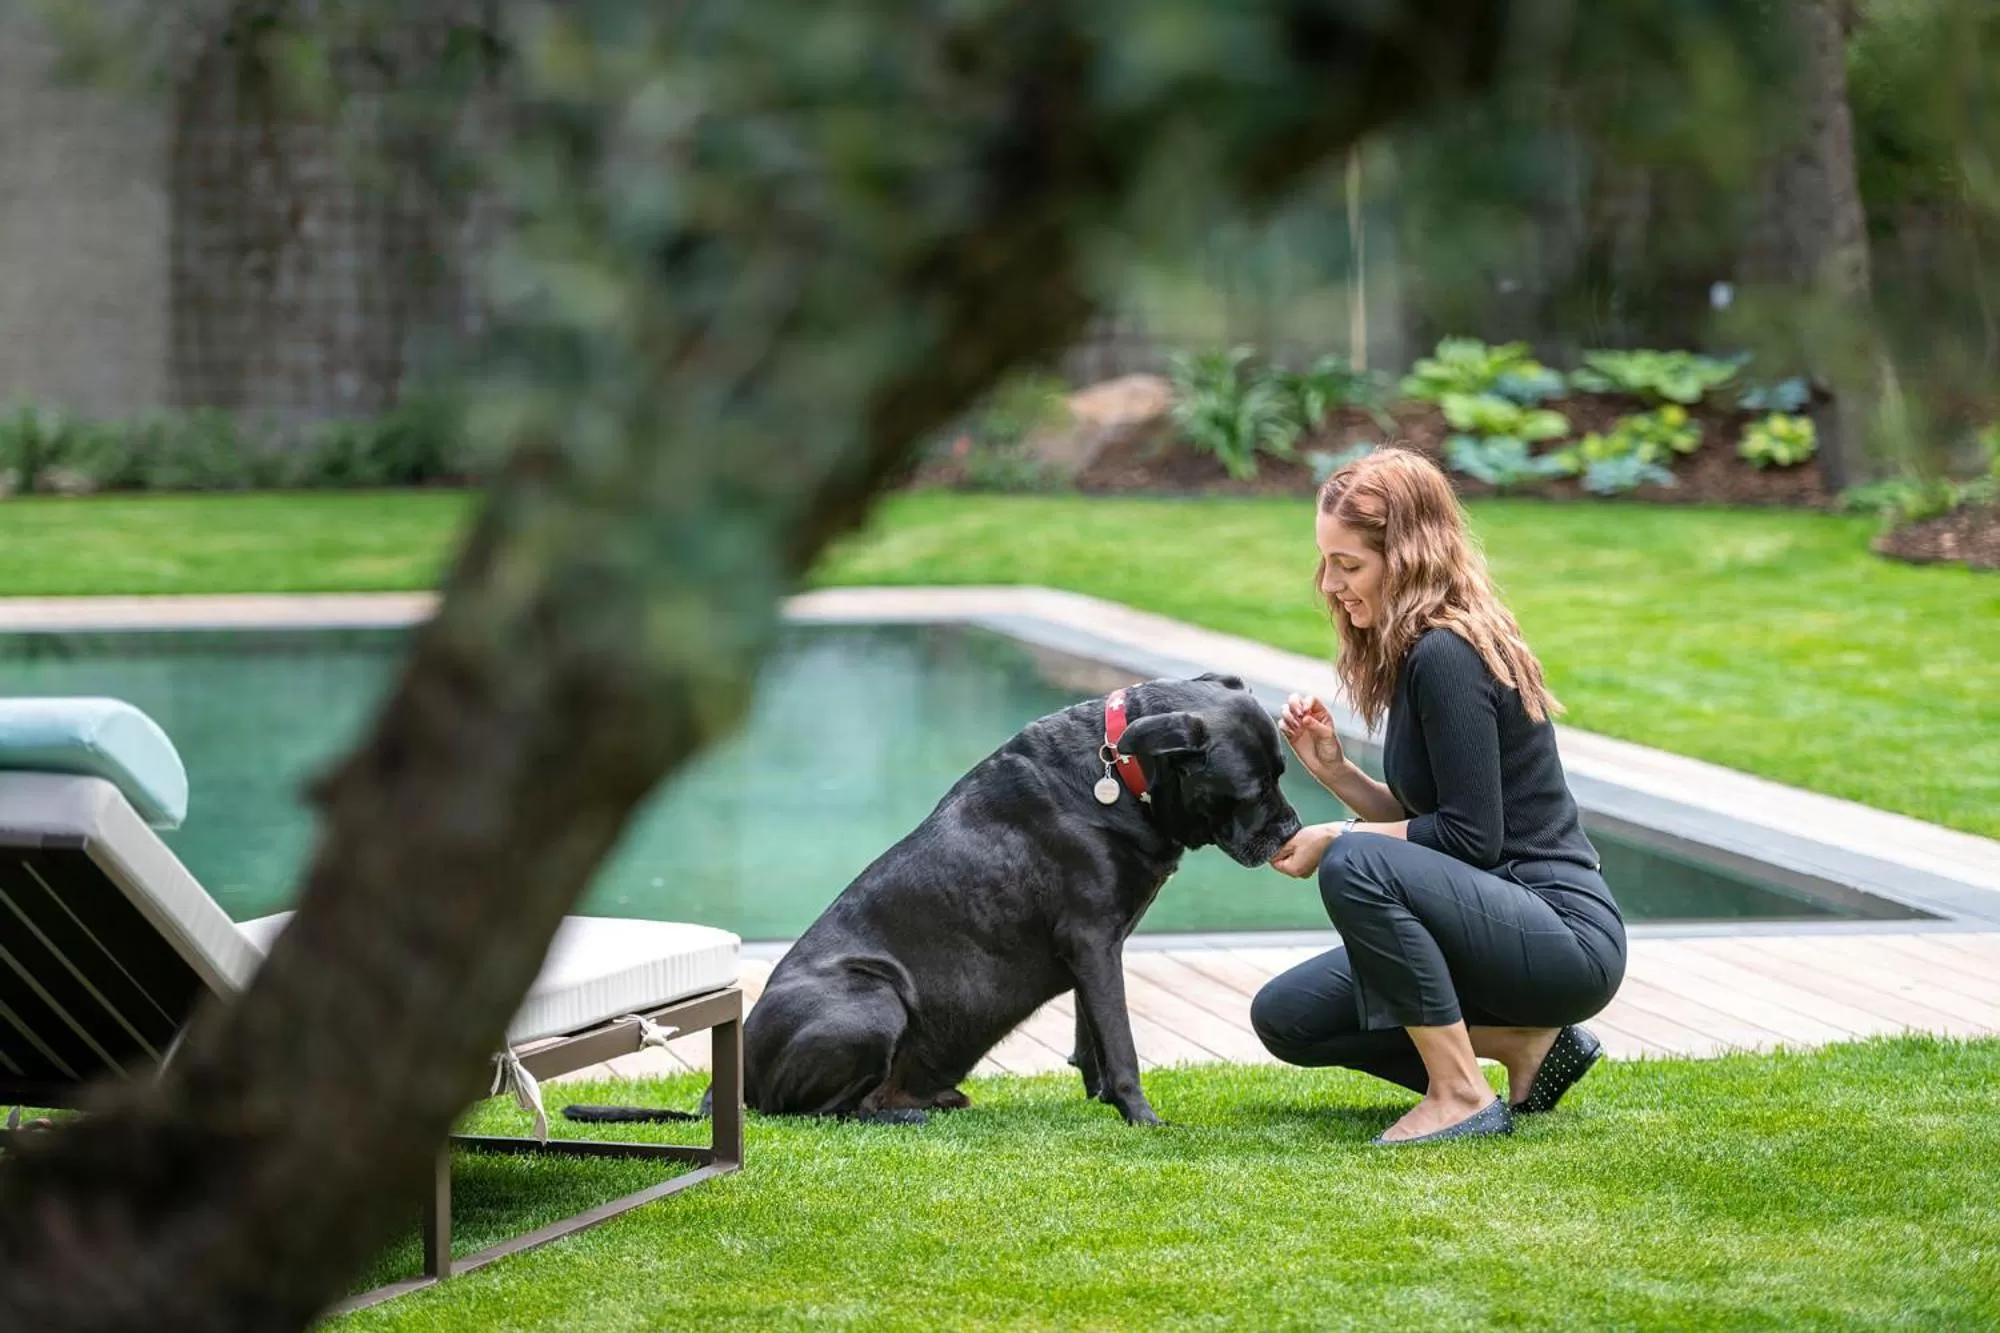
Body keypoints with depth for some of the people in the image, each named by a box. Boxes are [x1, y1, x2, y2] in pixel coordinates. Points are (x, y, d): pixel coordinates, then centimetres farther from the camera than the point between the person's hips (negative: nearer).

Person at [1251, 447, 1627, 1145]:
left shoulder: (1446, 656, -18)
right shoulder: (1419, 651, 12)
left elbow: (1469, 837, -20)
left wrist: (1338, 839, -11)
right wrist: (1334, 770, 3)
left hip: (1567, 937, -10)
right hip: (1510, 923, 10)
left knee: (1356, 867, -31)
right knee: (1285, 1017, 7)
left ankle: (1462, 1097, -17)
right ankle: (1526, 1042, 7)